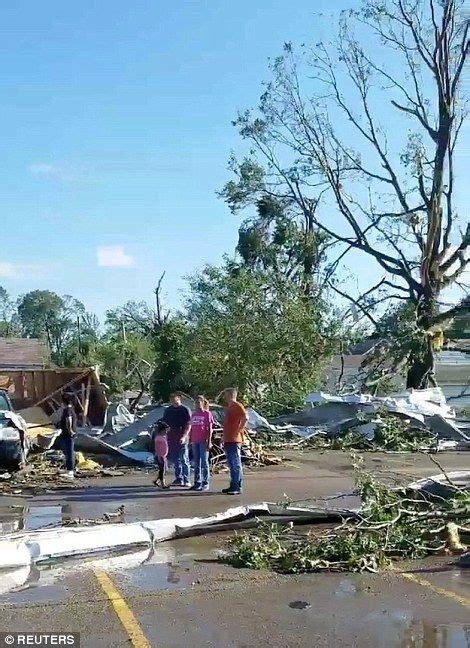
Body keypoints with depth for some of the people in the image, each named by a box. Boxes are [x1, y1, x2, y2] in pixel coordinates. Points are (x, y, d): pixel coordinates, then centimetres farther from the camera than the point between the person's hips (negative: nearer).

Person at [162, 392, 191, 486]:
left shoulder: (185, 410, -5)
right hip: (171, 439, 6)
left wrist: (184, 436, -19)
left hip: (182, 439, -6)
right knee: (173, 459, 10)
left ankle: (186, 480, 4)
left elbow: (188, 425, -9)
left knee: (184, 460, -2)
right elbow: (164, 423, 20)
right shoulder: (168, 410, 14)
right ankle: (179, 479, 20)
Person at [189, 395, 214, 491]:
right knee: (196, 463, 8)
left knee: (204, 462, -2)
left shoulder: (207, 414, -3)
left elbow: (210, 429, -5)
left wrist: (209, 442, -12)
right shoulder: (194, 414, 13)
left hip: (203, 441, -5)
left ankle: (205, 483, 3)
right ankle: (197, 482, 14)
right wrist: (190, 441, 12)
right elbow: (191, 428, 17)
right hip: (195, 441, 6)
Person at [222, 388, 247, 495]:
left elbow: (245, 418, -25)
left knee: (236, 464, -8)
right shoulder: (229, 407, 20)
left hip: (234, 440, -10)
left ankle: (238, 487, -6)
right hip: (228, 440, 10)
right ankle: (233, 486, 19)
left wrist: (239, 430, -21)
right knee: (231, 465, 13)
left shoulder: (238, 406, -10)